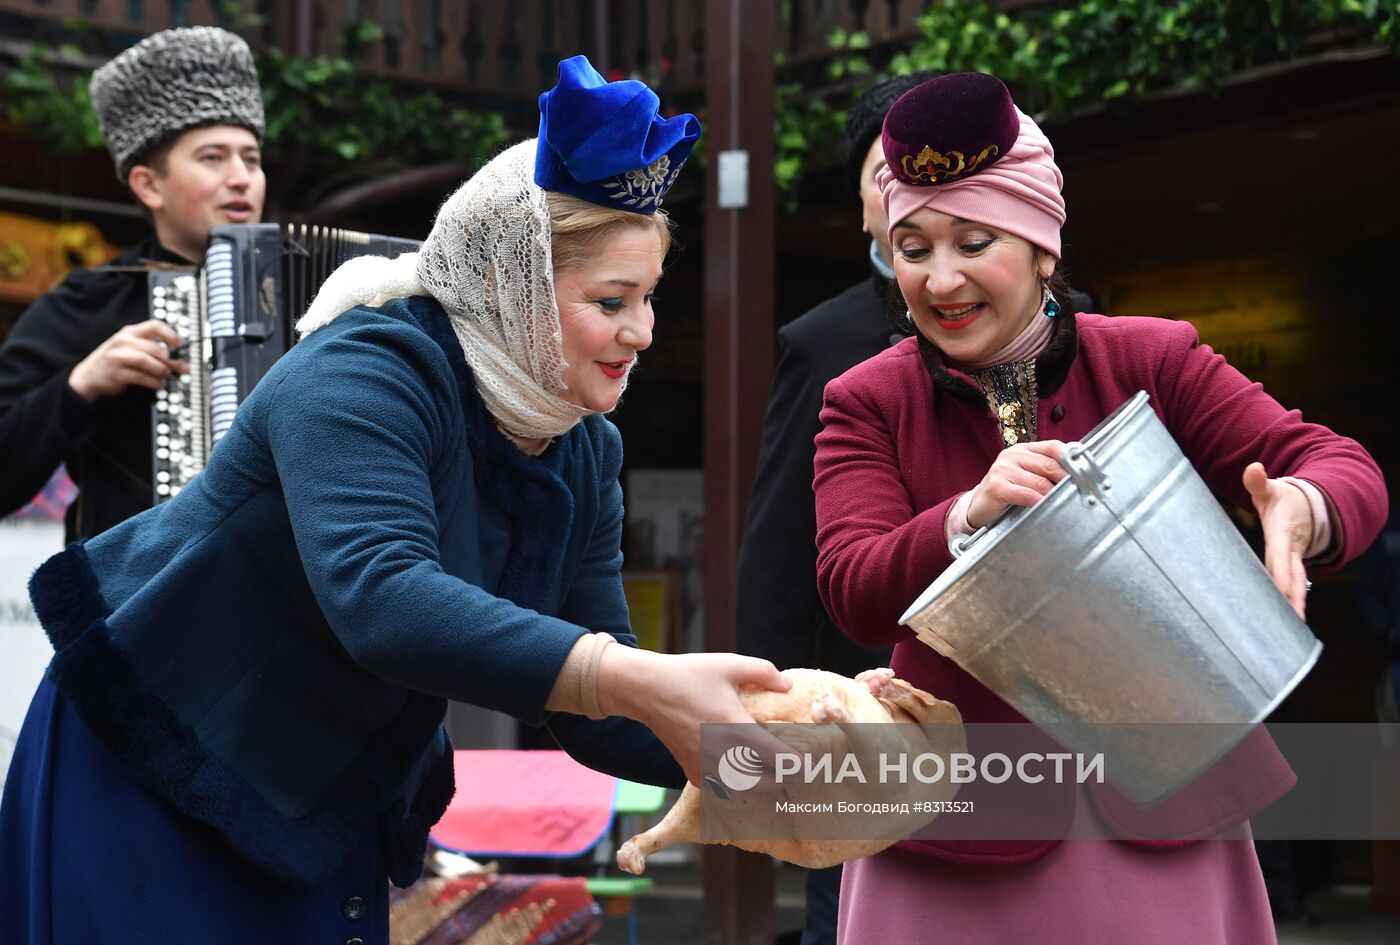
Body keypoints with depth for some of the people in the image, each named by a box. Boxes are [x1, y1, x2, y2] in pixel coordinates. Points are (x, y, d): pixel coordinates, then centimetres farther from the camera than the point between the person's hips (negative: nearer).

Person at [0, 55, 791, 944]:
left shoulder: (586, 453, -1)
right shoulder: (366, 372, -25)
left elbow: (588, 705, -1)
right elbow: (377, 596, -42)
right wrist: (640, 683, -49)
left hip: (332, 805, 7)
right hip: (150, 772, -7)